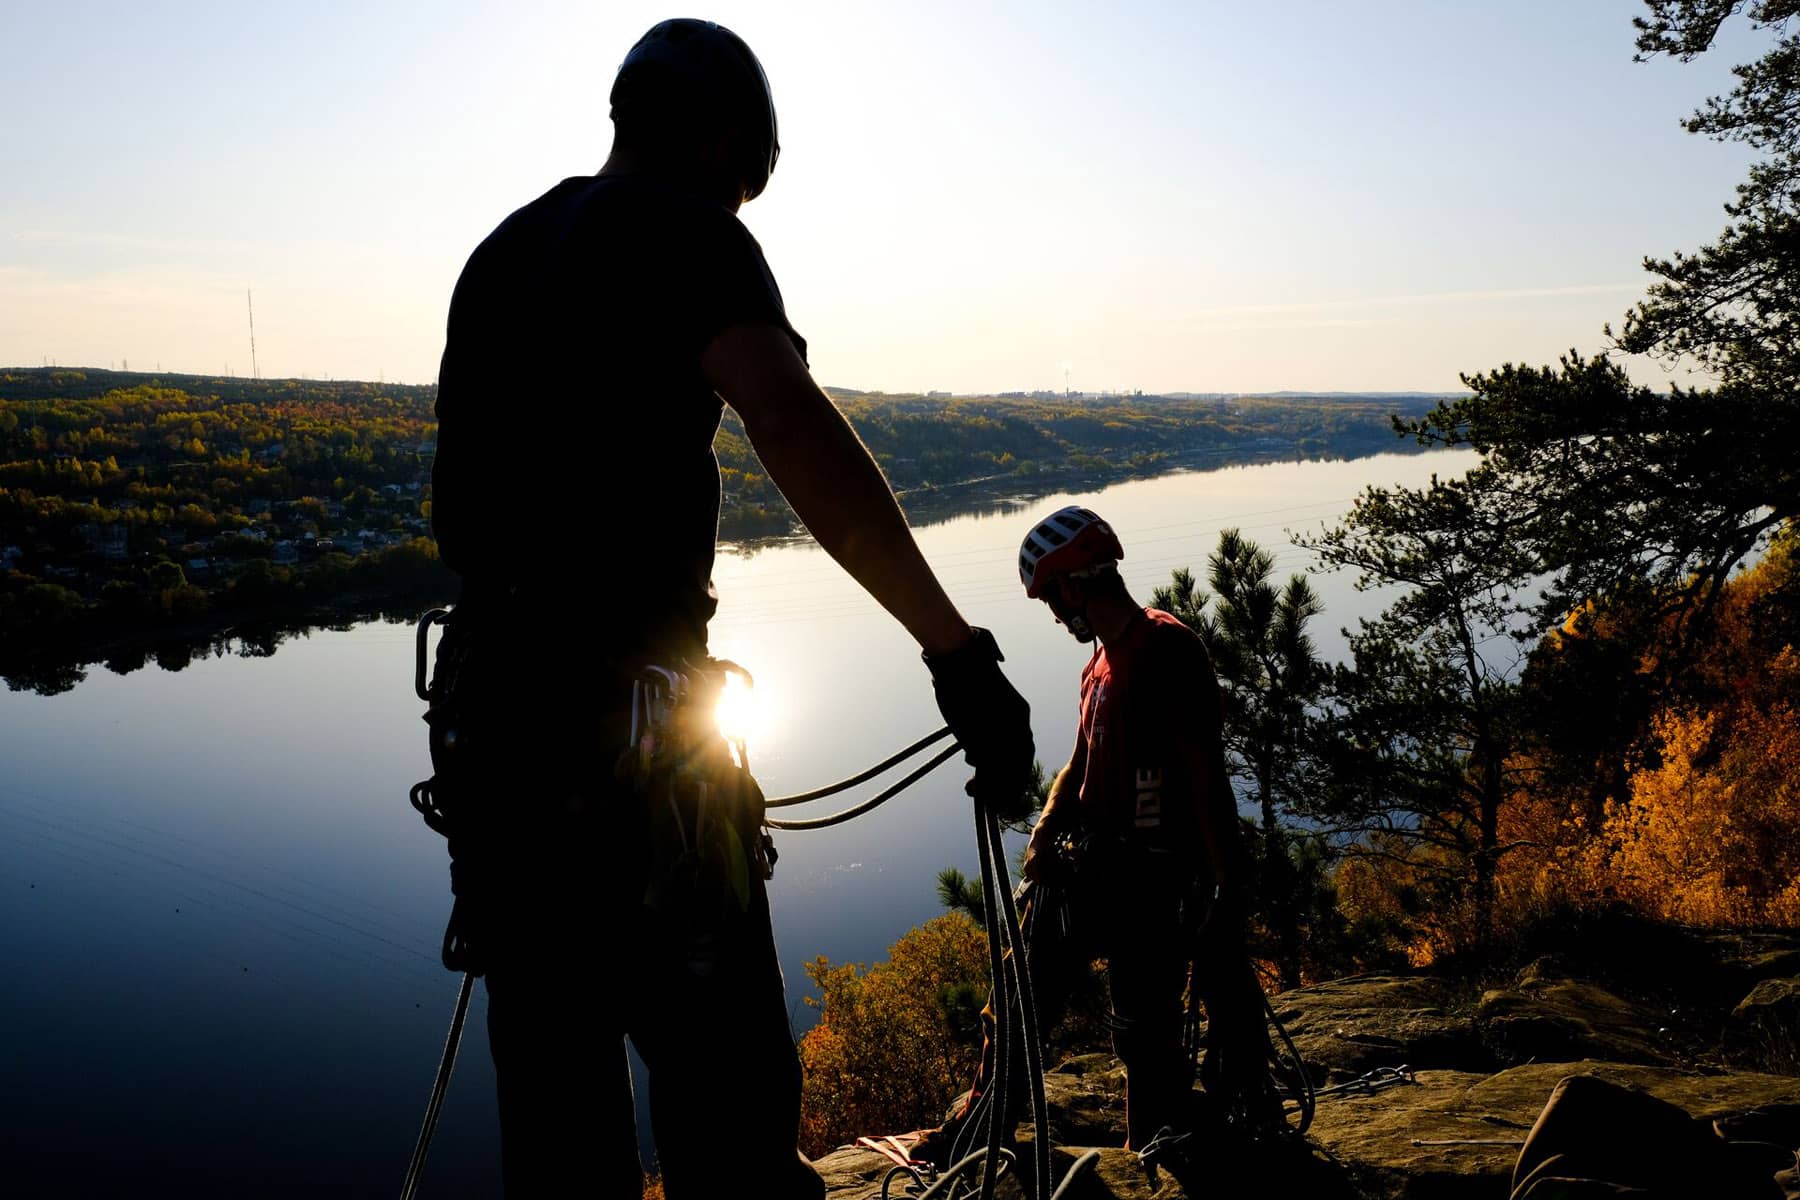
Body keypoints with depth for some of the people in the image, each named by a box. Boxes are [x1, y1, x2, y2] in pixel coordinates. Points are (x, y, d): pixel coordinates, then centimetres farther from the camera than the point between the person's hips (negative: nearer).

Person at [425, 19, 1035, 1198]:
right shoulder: (685, 230, -5)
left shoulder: (502, 252, 19)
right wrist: (960, 652, -24)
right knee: (724, 1084, 0)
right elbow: (795, 429, -23)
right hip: (629, 712, -8)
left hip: (492, 699, 8)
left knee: (552, 1071, 16)